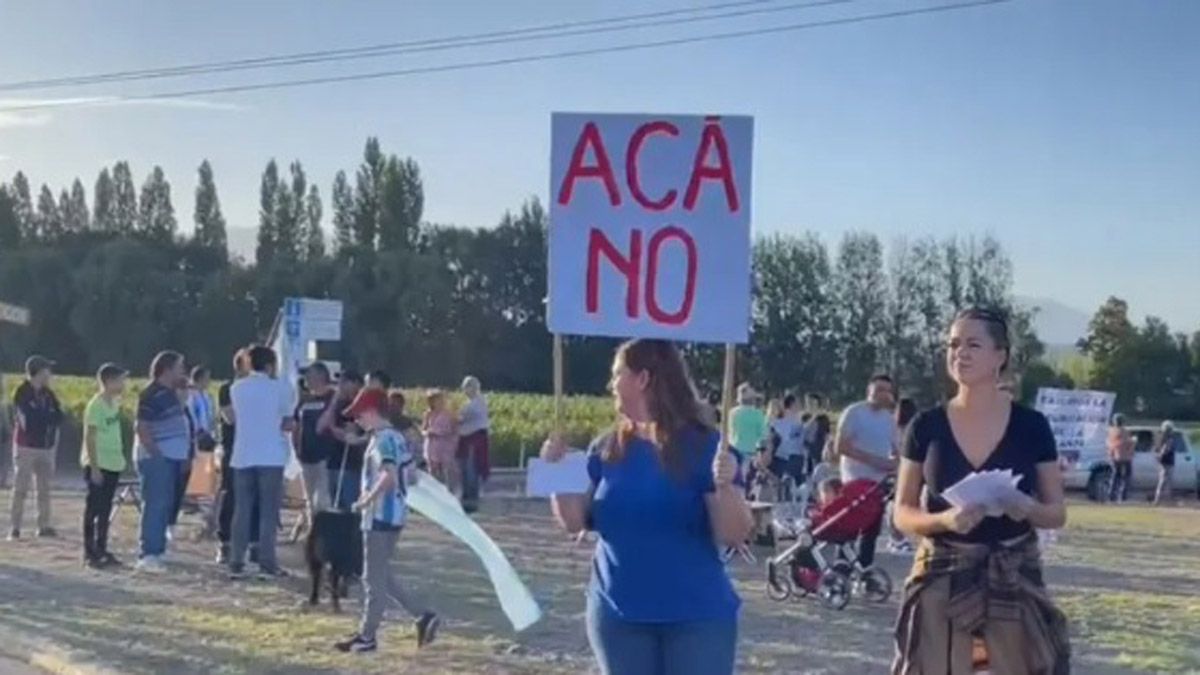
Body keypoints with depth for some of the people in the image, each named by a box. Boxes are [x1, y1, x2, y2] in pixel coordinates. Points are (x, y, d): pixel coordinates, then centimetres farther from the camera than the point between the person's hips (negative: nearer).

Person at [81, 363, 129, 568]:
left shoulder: (115, 402, 10)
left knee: (105, 510, 13)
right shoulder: (96, 406, -15)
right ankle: (89, 553, 3)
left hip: (113, 465, 8)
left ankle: (101, 551, 20)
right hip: (97, 466, -8)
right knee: (93, 510, -2)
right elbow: (90, 438, -16)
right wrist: (94, 467, -18)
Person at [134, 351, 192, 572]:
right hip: (156, 458, -10)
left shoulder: (171, 393, 16)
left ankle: (156, 552, 18)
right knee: (155, 506, -10)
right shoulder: (152, 395, -13)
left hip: (172, 458, 10)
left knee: (165, 506, 12)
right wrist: (156, 454, -20)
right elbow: (141, 428, -19)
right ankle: (148, 556, -10)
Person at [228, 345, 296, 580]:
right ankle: (267, 564, 0)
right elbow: (288, 424, -2)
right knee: (268, 512, 1)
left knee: (242, 511, 8)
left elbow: (236, 417, 12)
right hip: (271, 457, -3)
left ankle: (236, 564, 7)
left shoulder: (237, 388, 6)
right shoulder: (280, 388, -4)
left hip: (243, 456, 3)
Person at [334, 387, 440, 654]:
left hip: (380, 516, -10)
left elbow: (389, 476, -30)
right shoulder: (396, 438, 13)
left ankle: (367, 636, 8)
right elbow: (412, 476, 17)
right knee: (381, 575, 17)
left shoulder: (383, 440, -16)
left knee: (374, 578, 0)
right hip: (393, 514, 10)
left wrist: (366, 500, -21)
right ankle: (422, 616, 14)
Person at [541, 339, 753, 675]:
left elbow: (734, 536, -12)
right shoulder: (608, 449, 5)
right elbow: (575, 522, 7)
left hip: (696, 616, -4)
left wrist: (725, 486, -30)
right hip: (619, 613, 4)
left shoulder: (704, 446, -9)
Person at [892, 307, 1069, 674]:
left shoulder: (1031, 425, -1)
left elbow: (1057, 513, 4)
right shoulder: (926, 426, -1)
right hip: (942, 580, 0)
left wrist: (1029, 509, -19)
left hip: (1015, 579, 0)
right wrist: (944, 518, -19)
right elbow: (903, 513, 2)